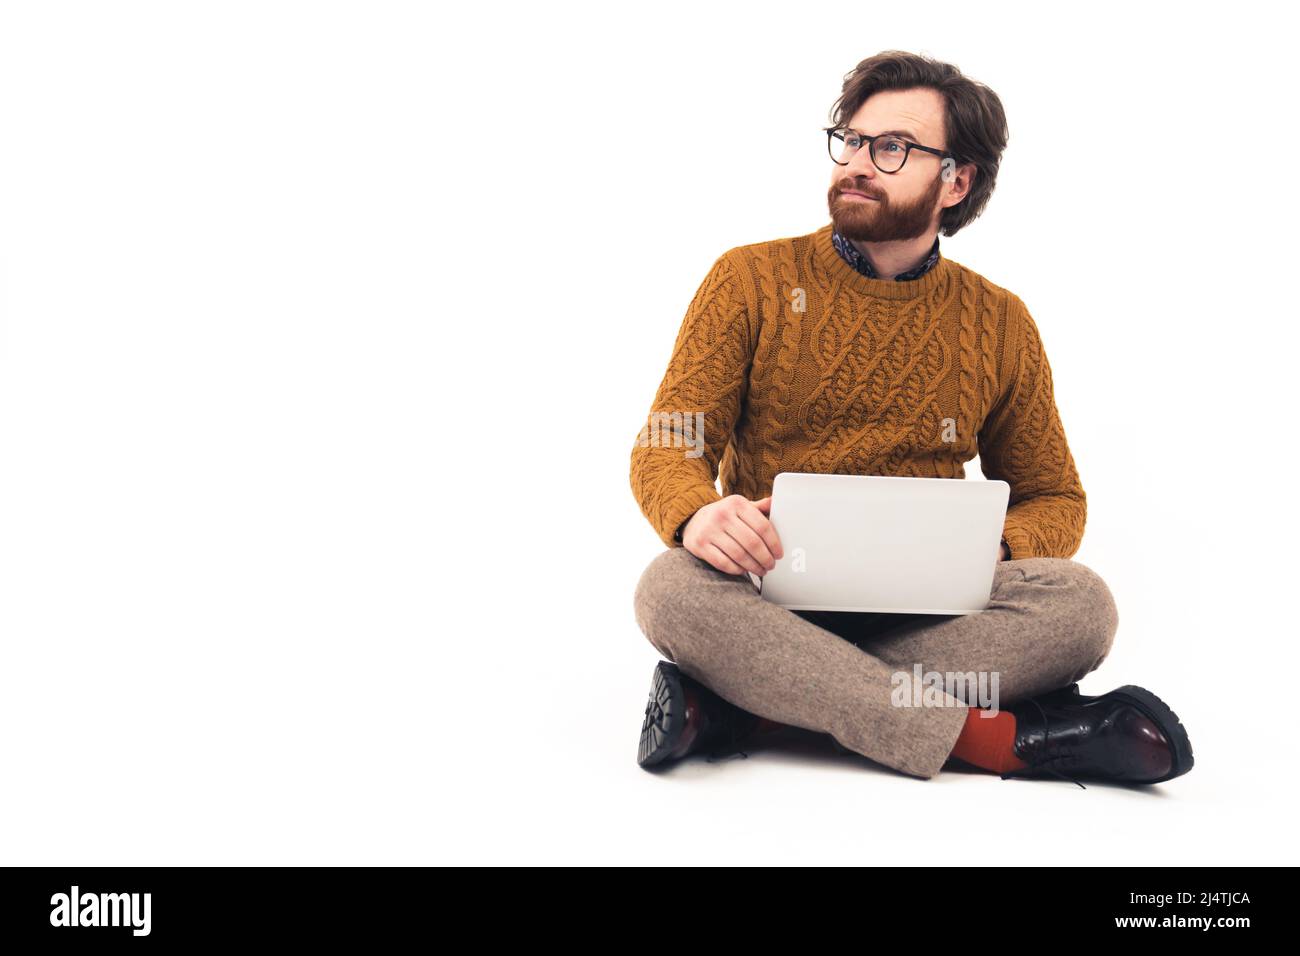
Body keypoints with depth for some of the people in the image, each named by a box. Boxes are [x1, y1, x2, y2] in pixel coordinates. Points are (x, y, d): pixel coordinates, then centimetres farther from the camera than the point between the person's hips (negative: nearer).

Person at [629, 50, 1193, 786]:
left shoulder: (999, 324, 10)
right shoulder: (751, 280, 5)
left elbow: (1054, 499, 15)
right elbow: (664, 448, -1)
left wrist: (985, 549, -10)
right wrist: (697, 513, -27)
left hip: (922, 612, 2)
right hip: (770, 597, -1)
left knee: (1080, 602, -26)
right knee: (673, 588, -34)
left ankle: (740, 710, -30)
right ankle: (996, 738, -32)